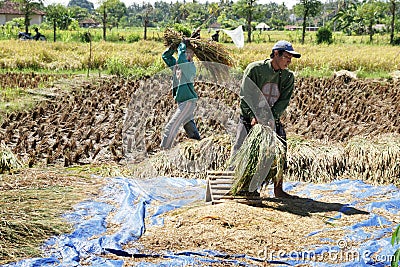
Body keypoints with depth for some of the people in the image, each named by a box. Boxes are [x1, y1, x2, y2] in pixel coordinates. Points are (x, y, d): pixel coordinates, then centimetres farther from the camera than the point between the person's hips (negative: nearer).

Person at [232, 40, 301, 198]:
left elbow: (284, 101, -7)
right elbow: (245, 95, -14)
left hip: (272, 119, 3)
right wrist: (253, 116, -25)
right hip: (250, 117, -3)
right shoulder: (254, 69, -11)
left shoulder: (288, 77, 0)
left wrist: (271, 118, -22)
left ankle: (278, 190, 7)